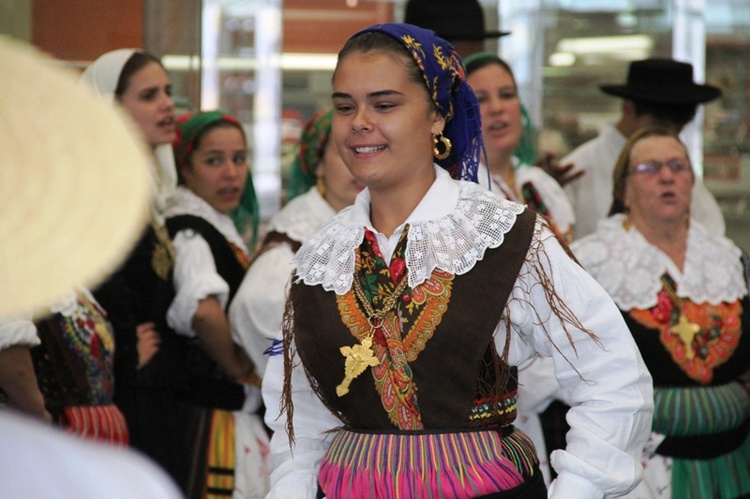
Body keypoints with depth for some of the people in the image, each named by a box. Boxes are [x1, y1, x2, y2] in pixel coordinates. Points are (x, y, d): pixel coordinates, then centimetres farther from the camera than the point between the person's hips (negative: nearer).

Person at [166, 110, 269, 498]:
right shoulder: (191, 232, -17)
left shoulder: (219, 227, 13)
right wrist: (237, 366, -20)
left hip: (238, 407, 10)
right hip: (212, 410, -10)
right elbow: (202, 310, -35)